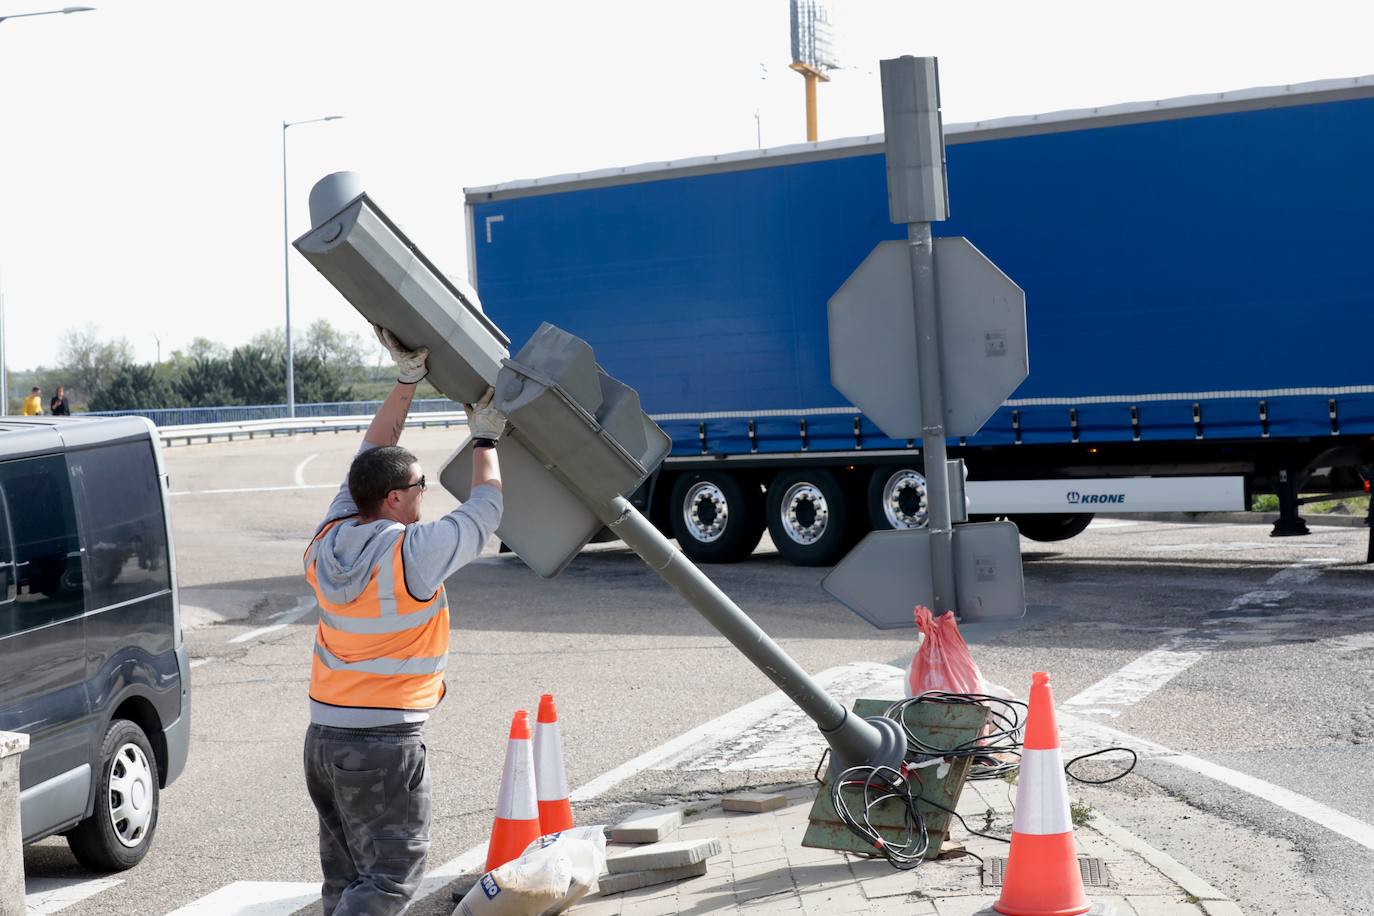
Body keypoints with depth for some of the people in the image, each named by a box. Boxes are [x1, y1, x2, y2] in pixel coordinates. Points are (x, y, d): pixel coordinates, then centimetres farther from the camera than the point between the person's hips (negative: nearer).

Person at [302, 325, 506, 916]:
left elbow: (371, 457, 15)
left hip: (324, 734, 8)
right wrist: (484, 439, 15)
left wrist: (407, 379, 16)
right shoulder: (412, 555, -16)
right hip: (384, 742, -8)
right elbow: (485, 508, -1)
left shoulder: (329, 541, 3)